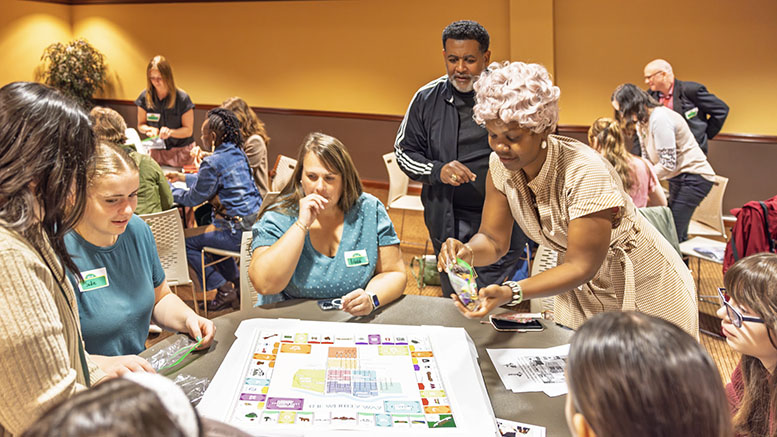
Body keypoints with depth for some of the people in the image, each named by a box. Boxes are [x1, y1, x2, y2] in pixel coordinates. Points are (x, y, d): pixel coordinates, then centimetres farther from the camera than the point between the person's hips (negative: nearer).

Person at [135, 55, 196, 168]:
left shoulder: (182, 98, -14)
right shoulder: (145, 97, -5)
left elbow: (188, 130, -9)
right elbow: (140, 125, 6)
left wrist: (170, 132, -28)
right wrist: (149, 129, -18)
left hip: (181, 151, -2)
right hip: (156, 151, 3)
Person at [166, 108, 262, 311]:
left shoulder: (213, 163, -16)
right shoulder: (238, 153, 10)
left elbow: (194, 198, -7)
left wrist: (169, 190, 10)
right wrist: (184, 177, 31)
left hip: (239, 231, -9)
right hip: (255, 221, 9)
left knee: (187, 239, 5)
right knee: (208, 232, 32)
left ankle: (224, 290, 7)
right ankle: (236, 281, 32)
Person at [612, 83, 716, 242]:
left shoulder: (659, 119, -21)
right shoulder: (642, 122, 10)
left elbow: (668, 164, -22)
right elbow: (647, 160, 12)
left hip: (693, 177, -10)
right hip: (678, 178, 10)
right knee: (678, 236, 10)